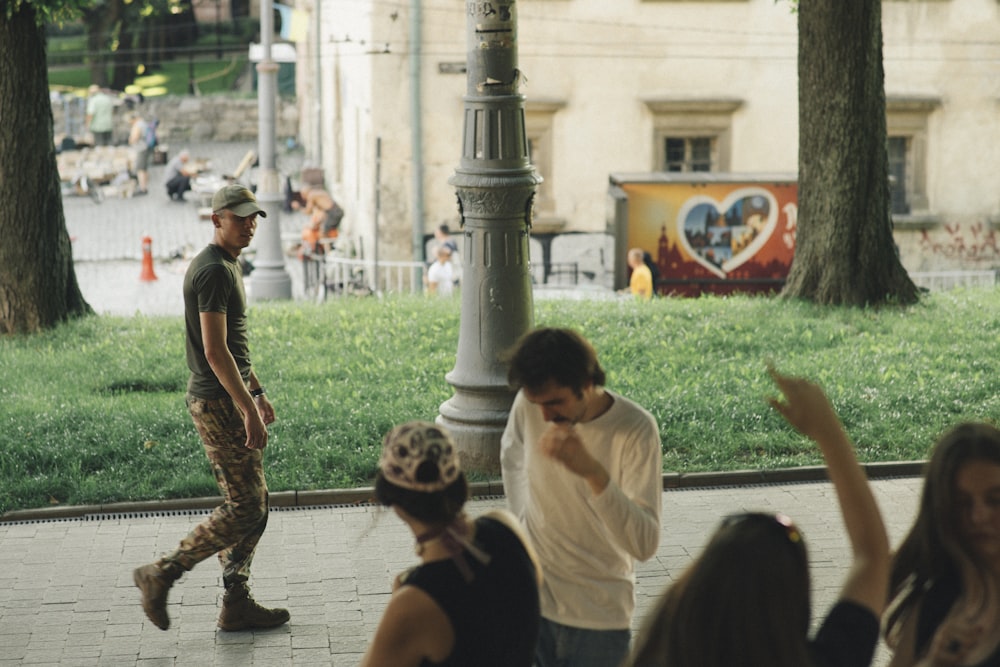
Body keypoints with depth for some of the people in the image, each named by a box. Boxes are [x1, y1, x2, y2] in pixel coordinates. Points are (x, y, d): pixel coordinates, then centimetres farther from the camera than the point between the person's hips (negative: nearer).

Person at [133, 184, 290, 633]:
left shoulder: (228, 266, 16)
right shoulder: (213, 271, -17)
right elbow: (215, 351, -22)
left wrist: (257, 392, 25)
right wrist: (248, 410, -23)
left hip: (229, 398, 10)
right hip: (218, 402, -10)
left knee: (253, 503, 11)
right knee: (244, 507, -8)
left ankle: (237, 604, 15)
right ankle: (161, 575, -1)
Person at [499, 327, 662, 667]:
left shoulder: (635, 429, -20)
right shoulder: (528, 404, -9)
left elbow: (644, 544, -29)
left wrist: (594, 473, -40)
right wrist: (523, 520, 8)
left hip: (600, 614, -3)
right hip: (531, 599, 3)